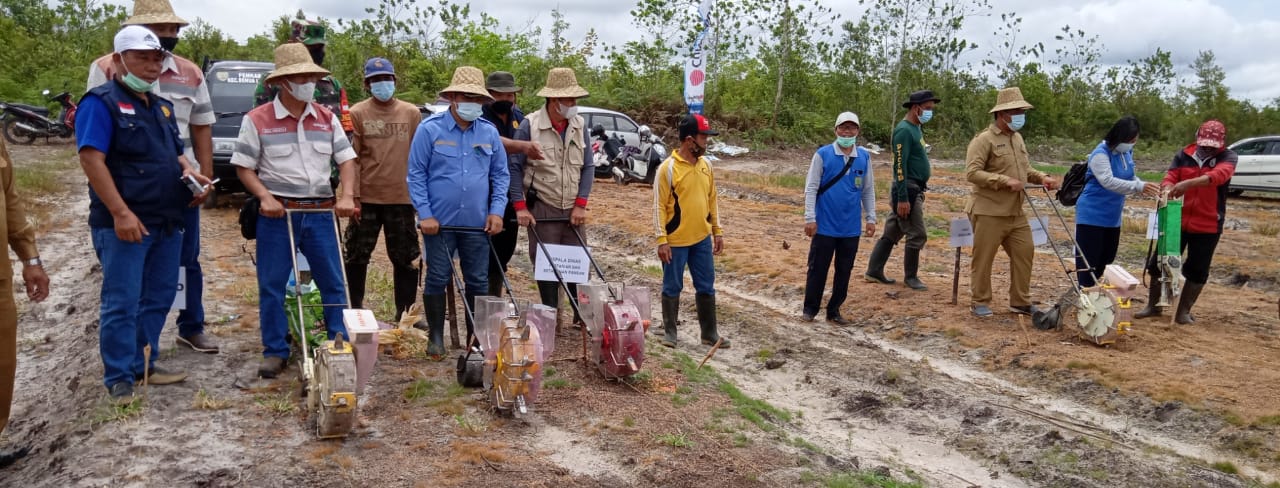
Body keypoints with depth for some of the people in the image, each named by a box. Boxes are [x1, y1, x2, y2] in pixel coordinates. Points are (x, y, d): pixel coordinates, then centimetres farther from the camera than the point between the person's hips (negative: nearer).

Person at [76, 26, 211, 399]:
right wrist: (121, 213, -23)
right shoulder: (102, 102, -8)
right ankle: (119, 378, 6)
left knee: (158, 299, 13)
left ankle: (144, 365, 25)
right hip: (124, 224, -8)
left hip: (167, 223, 8)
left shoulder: (161, 106, 17)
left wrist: (190, 174, 1)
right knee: (122, 303, -2)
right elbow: (92, 160, -17)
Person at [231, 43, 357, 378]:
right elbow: (244, 167, 0)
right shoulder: (257, 120, -3)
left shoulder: (327, 118, 7)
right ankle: (275, 352, 17)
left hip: (321, 212, 3)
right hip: (277, 213, -2)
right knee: (271, 286, 4)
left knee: (334, 283, 6)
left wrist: (347, 195, -7)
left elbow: (346, 160, 8)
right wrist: (264, 196, -15)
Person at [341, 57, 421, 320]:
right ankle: (355, 308, 23)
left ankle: (405, 311, 18)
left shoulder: (412, 113, 4)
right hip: (367, 199, -1)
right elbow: (352, 158, -1)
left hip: (402, 198, 1)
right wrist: (353, 196, -7)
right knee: (357, 256, 9)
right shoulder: (358, 113, 1)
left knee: (406, 258, 6)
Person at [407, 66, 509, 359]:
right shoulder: (430, 129, -5)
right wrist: (425, 214, -11)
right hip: (440, 222, -3)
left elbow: (500, 174, 11)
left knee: (478, 281, 9)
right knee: (437, 280, 5)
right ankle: (435, 337, 18)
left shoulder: (489, 133, 5)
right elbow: (416, 174, -4)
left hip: (477, 224, 3)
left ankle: (476, 336, 22)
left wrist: (497, 210, -1)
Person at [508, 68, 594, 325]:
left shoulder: (579, 125, 4)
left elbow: (588, 167, 7)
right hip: (541, 208, -3)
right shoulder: (530, 125, -9)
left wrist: (581, 205, -1)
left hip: (572, 209, 4)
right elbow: (514, 166, -6)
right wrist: (520, 206, -11)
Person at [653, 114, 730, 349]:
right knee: (672, 288, 8)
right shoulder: (668, 168, -13)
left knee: (706, 287, 11)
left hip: (702, 239, 6)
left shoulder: (705, 165, 6)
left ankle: (709, 333, 22)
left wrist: (717, 231, 12)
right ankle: (669, 331, 22)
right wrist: (662, 240, -16)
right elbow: (659, 206, -12)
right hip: (676, 241, -5)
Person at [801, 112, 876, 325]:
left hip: (851, 227, 3)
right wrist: (810, 218, -11)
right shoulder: (822, 154, -5)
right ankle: (810, 309, 18)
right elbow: (811, 188, -5)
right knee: (818, 269, 4)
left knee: (844, 271, 9)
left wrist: (871, 218, 8)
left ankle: (834, 311, 22)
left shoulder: (864, 157, 5)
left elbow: (868, 190, 11)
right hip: (825, 225, -3)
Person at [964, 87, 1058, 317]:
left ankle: (1020, 302, 22)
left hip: (1015, 212, 8)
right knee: (983, 258, 2)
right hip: (989, 212, -8)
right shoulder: (984, 140, -13)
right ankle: (980, 302, 15)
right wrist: (1004, 180, -25)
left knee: (1024, 253, 10)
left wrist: (1042, 177, 4)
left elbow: (1025, 169, 23)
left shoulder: (1018, 138, 13)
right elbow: (972, 173, -21)